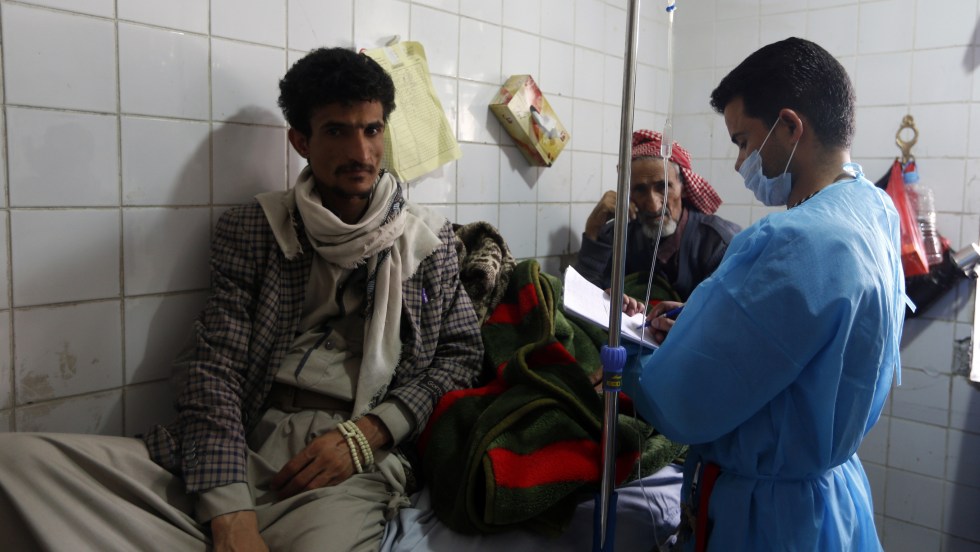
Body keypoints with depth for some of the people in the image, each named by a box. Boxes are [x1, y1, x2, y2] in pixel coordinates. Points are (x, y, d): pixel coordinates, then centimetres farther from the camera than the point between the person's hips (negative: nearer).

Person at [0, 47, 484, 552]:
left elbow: (460, 353, 10)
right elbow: (213, 367, -1)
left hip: (354, 467, -2)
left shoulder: (429, 240, 11)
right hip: (242, 448, 3)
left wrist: (364, 434, -7)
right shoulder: (250, 231, 8)